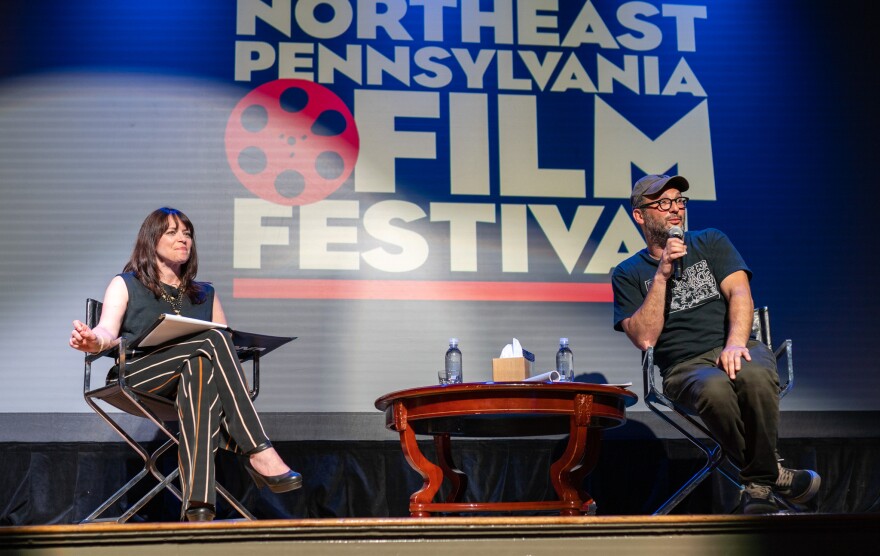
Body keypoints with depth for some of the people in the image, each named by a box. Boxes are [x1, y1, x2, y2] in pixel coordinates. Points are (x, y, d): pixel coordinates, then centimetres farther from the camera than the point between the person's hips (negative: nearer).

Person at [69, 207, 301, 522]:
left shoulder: (205, 294, 27)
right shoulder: (126, 285, 16)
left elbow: (228, 338, 21)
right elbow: (108, 331, -2)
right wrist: (95, 341, -27)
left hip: (190, 373, 3)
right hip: (138, 373, -3)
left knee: (199, 368, -39)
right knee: (213, 341, -32)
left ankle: (198, 502, -53)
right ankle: (257, 452, -43)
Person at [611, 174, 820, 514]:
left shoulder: (711, 242, 18)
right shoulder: (628, 274, 13)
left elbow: (740, 293, 1)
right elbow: (644, 338, -1)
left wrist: (736, 343, -19)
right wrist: (662, 274, -7)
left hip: (736, 349, 1)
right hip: (685, 368, -1)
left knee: (753, 374, -37)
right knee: (714, 388, -38)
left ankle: (758, 485, -18)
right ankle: (773, 474, -18)